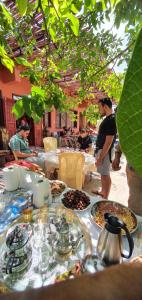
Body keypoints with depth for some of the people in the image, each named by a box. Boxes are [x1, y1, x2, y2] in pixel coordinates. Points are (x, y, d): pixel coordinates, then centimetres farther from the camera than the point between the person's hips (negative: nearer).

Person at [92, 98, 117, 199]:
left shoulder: (111, 120, -19)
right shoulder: (108, 118, 11)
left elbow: (108, 142, -23)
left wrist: (100, 157, -21)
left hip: (105, 151, -10)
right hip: (101, 149, 10)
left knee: (105, 175, 3)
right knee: (103, 174, 19)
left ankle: (105, 198, 19)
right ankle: (102, 192, 37)